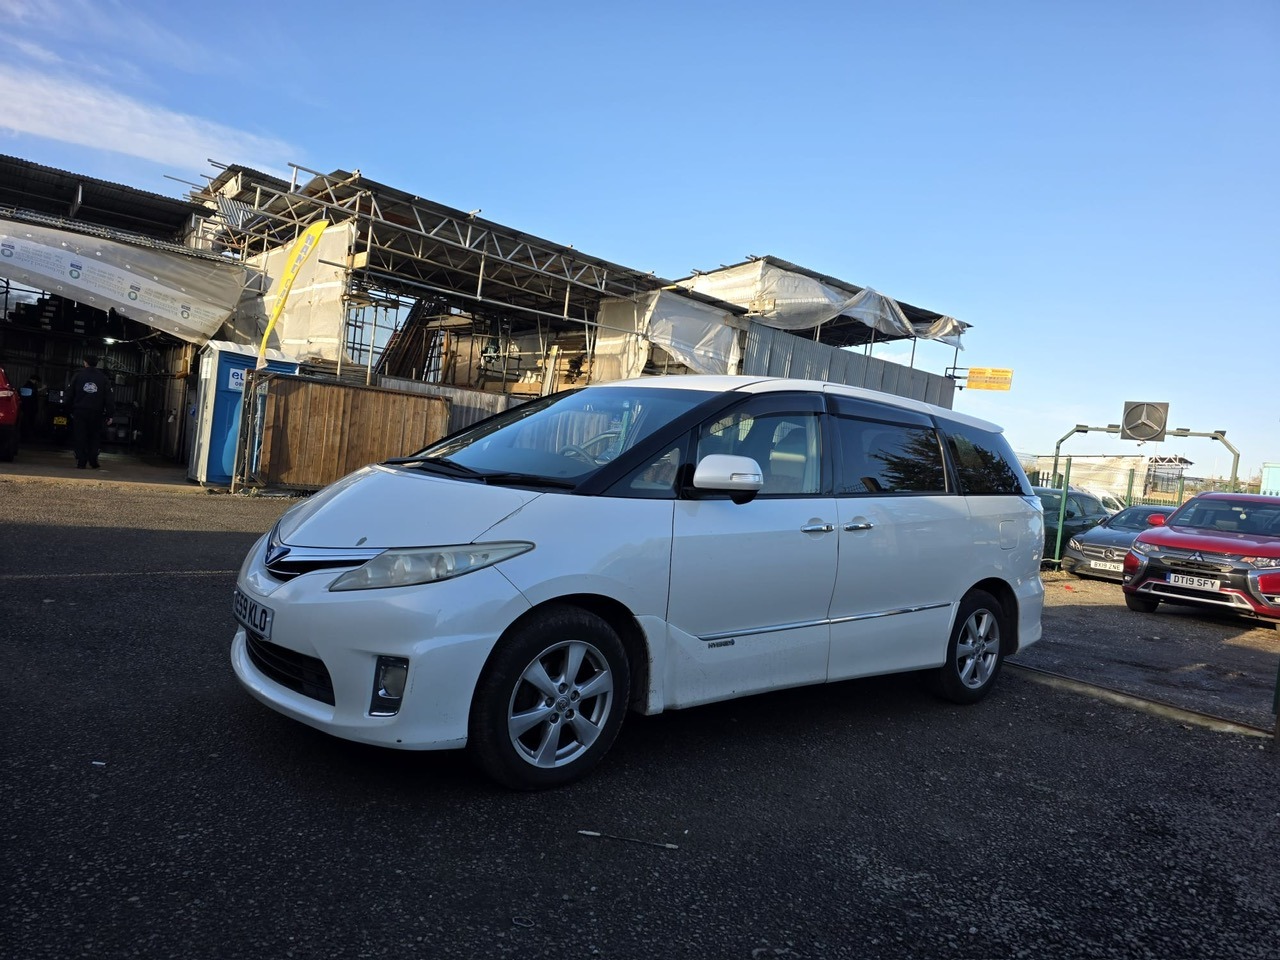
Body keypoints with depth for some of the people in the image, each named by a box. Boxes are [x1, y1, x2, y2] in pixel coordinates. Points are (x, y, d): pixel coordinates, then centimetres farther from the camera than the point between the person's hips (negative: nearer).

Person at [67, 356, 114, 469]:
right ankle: (93, 461, 2)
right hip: (96, 413, 0)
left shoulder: (78, 376, 1)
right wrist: (110, 415, 0)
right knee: (94, 438, 11)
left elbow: (70, 394, 2)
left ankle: (81, 462, 1)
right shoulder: (103, 378, 2)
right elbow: (109, 398, -2)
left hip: (79, 412, 0)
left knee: (80, 438, 5)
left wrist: (69, 409, 12)